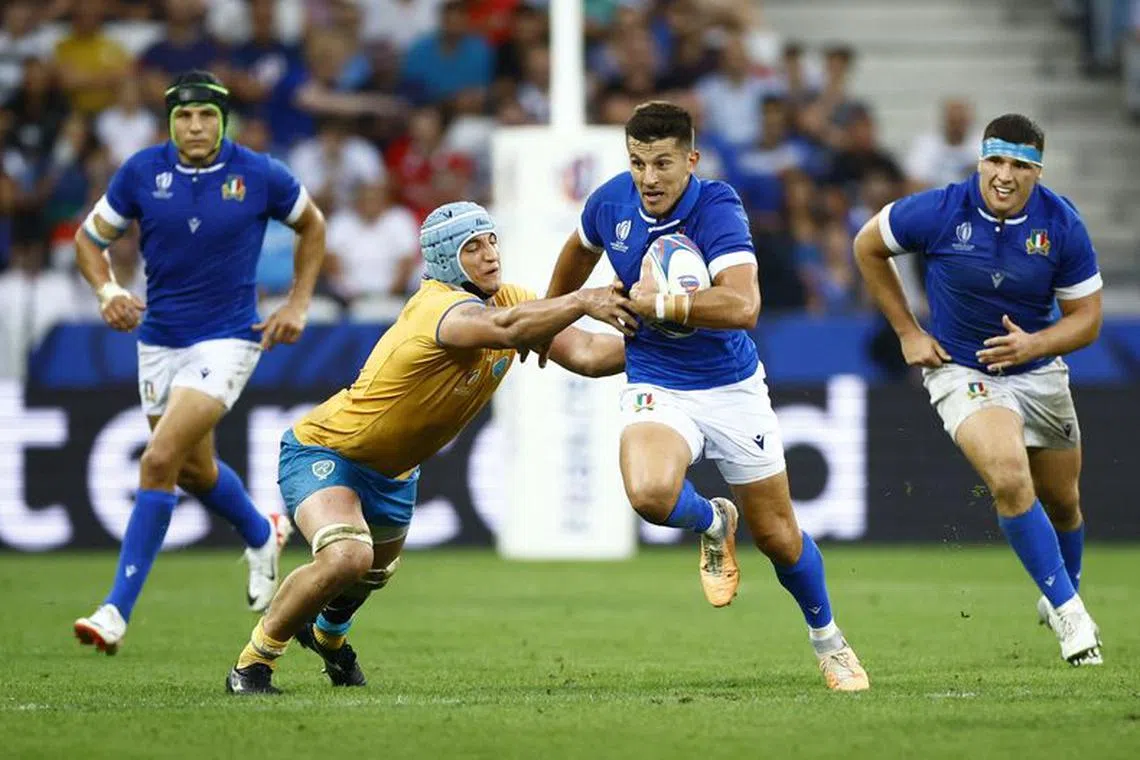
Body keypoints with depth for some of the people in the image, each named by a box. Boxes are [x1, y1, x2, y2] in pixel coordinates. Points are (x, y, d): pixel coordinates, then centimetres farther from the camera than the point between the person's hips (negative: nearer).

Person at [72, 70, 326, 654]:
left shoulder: (258, 175, -10)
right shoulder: (142, 172, -6)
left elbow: (311, 224, 9)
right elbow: (89, 239, 5)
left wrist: (297, 305, 2)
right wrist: (107, 289, -15)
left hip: (229, 338, -4)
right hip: (159, 339, 4)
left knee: (159, 461, -18)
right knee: (192, 469, 19)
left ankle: (118, 611, -15)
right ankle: (262, 535, 52)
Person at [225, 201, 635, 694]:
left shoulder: (510, 301, -9)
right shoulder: (438, 307, -35)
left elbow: (585, 354, -15)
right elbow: (505, 328, -56)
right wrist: (582, 301, -59)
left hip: (392, 469, 9)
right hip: (323, 450, -9)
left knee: (375, 572, 30)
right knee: (347, 556, -32)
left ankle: (328, 631, 66)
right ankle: (254, 661, -11)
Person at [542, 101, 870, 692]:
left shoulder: (717, 208, -22)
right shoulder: (610, 202, -7)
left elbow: (743, 306, -36)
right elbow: (581, 250, 19)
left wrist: (661, 304, -36)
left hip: (732, 385, -2)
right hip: (657, 387, 2)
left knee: (776, 534, 7)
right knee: (650, 493, -30)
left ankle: (828, 641, 35)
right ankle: (712, 523, 7)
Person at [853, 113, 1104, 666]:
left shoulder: (1062, 225, -14)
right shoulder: (939, 212, -19)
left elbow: (1086, 319, -6)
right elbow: (868, 246, -1)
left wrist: (1033, 344, -26)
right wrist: (907, 332, -3)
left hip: (1038, 369, 3)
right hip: (960, 369, -3)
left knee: (1061, 502, 15)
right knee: (1010, 480, -27)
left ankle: (1060, 600, 45)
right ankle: (1070, 614, -18)